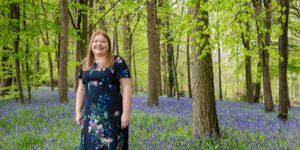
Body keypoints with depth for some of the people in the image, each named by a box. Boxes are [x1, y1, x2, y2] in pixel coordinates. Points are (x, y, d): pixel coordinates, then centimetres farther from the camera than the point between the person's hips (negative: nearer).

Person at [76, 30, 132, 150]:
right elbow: (81, 89, 16)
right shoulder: (85, 64, 12)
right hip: (90, 114, 5)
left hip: (111, 113, -5)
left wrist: (126, 112, -13)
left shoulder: (117, 62, -4)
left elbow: (127, 87, -8)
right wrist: (78, 111, 11)